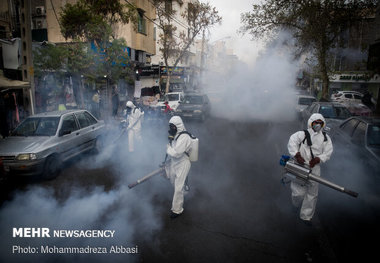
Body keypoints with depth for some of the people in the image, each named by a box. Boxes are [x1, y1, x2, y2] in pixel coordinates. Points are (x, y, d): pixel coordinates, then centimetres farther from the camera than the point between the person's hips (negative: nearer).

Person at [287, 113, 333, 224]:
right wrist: (297, 155, -29)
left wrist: (317, 159, -16)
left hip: (314, 168, 4)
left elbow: (327, 153, 2)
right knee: (299, 192, -5)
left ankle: (306, 216, 28)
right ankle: (296, 205, 32)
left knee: (312, 194, 11)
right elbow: (292, 142, -18)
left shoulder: (325, 138, 10)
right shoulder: (303, 134, -4)